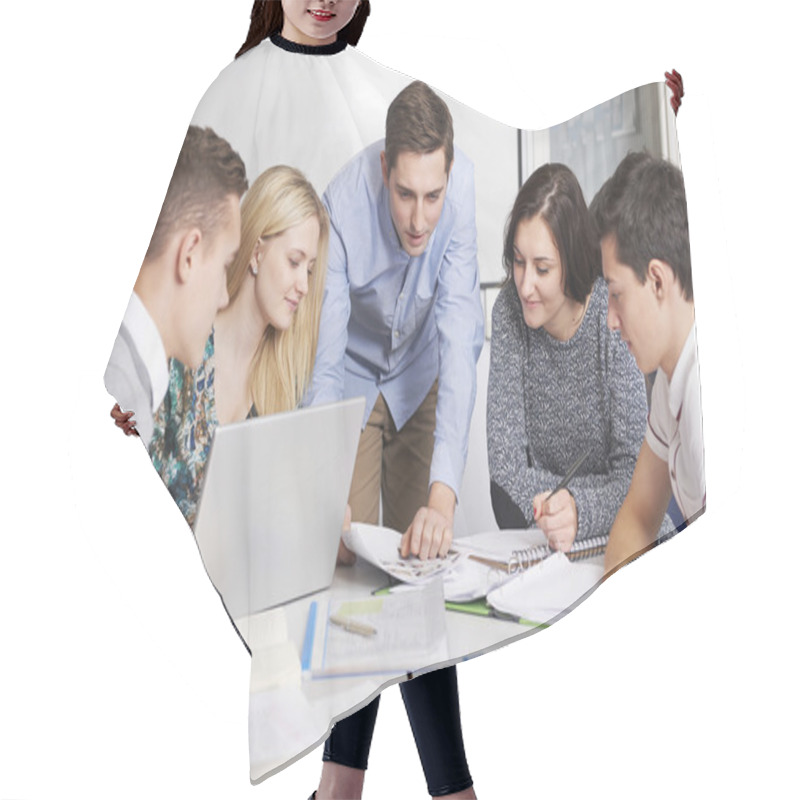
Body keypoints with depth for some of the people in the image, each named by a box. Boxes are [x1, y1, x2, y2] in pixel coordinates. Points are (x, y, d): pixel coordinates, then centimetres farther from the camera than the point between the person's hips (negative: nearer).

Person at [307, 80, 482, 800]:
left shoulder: (463, 187, -30)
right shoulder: (344, 208, -34)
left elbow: (460, 339, -36)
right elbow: (323, 369, -34)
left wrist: (444, 493, -46)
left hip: (423, 377, 1)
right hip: (354, 379, -1)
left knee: (421, 560, -3)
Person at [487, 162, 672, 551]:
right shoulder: (509, 309, -9)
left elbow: (635, 476, -20)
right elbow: (505, 461, -10)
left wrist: (580, 510, -37)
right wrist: (552, 504, -25)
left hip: (621, 531, -2)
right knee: (507, 497, -27)